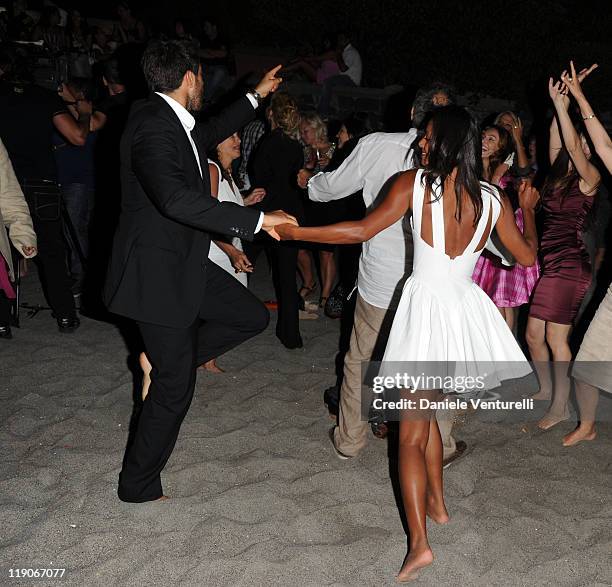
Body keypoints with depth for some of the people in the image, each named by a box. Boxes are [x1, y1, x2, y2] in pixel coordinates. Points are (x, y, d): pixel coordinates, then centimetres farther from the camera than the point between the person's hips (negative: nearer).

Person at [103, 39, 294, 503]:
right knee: (175, 387, 3)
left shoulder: (173, 123, 7)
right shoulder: (153, 126, -23)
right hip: (157, 272, -9)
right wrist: (257, 219, -36)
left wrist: (257, 95, 33)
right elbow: (177, 199, -39)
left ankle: (166, 357, 21)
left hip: (184, 263, 9)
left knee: (252, 316, 14)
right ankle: (138, 484, 22)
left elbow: (211, 134, 29)